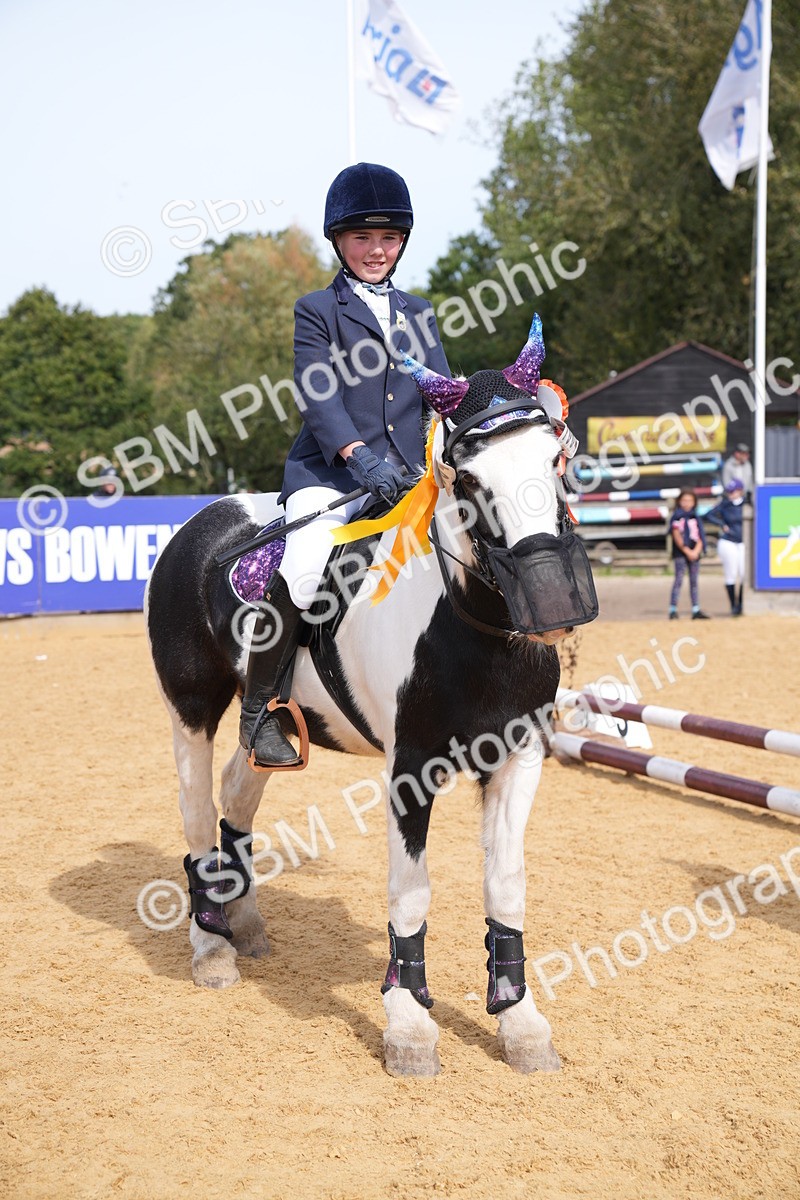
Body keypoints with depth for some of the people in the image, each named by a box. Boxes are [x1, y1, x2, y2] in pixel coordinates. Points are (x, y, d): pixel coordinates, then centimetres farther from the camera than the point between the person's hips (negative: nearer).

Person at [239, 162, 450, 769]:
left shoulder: (418, 311, 21)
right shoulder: (315, 311, 7)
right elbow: (317, 395, -7)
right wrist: (359, 456, -23)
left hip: (411, 472, 5)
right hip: (330, 470, -5)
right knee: (300, 569, -28)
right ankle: (258, 710, -13)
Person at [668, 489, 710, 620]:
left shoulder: (695, 518, 13)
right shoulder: (676, 517, -1)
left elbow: (700, 537, 7)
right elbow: (677, 537, -8)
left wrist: (696, 551, -10)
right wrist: (687, 551, -13)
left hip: (694, 553, 5)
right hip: (680, 553, -5)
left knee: (694, 581, 6)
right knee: (679, 580, -9)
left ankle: (696, 610, 7)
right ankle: (673, 610, -10)